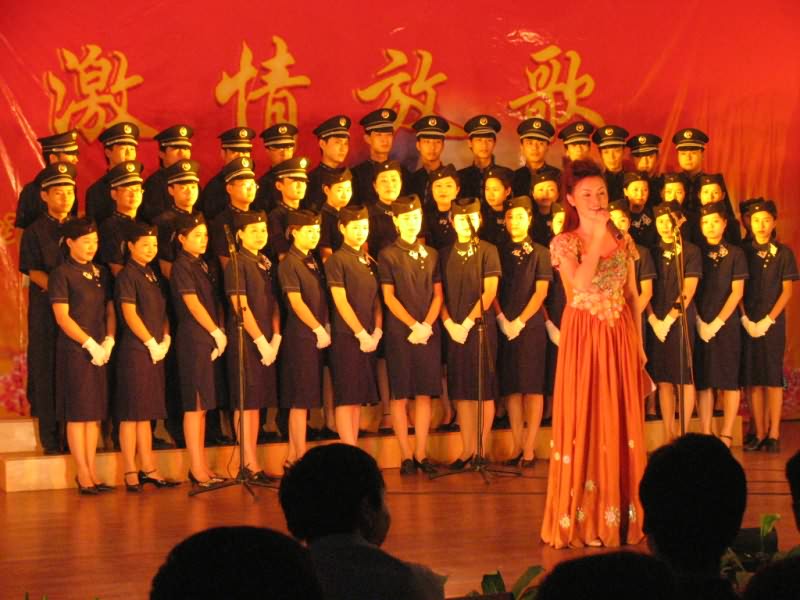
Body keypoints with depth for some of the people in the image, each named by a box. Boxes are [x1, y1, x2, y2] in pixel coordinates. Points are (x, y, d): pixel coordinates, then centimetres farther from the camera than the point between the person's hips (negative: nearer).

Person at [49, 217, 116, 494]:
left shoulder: (101, 273, 13)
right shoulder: (62, 274, -5)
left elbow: (110, 310, 14)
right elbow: (62, 317, -10)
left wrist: (109, 341, -2)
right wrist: (89, 344, -13)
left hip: (99, 351, 6)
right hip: (74, 350, -6)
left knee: (95, 412, 7)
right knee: (78, 413, -3)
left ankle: (92, 470, 13)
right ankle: (82, 474, 2)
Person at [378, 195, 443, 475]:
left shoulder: (431, 254, 12)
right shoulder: (388, 255, 0)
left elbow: (437, 294, 9)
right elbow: (389, 297, -5)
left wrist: (427, 325, -7)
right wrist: (413, 325, -12)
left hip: (429, 333, 3)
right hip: (399, 333, -3)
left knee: (425, 394, 4)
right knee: (400, 396, -1)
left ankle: (421, 454, 10)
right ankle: (406, 455, 5)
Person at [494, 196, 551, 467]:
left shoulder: (540, 253, 4)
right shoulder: (499, 253, 11)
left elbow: (541, 292, -3)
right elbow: (493, 290, 8)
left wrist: (520, 322, -10)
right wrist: (502, 320, -6)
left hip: (531, 326, -3)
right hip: (505, 328, 3)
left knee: (532, 386, -4)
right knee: (511, 387, 2)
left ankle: (529, 449, -2)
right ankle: (516, 446, 7)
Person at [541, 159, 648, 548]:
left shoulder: (623, 241, 9)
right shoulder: (564, 243, -3)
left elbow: (632, 296, 12)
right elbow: (579, 284, -21)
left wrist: (639, 344, 9)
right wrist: (598, 236, -19)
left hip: (620, 338, 4)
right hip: (583, 338, -4)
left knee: (621, 424, 4)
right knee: (583, 422, -2)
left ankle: (620, 513, 12)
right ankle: (582, 518, 4)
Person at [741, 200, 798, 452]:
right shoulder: (743, 252, 6)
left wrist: (768, 320, -10)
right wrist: (745, 320, -7)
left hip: (773, 324, -1)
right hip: (748, 324, 2)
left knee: (773, 379, -2)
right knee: (753, 380, 1)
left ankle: (774, 434, 0)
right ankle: (759, 434, 6)